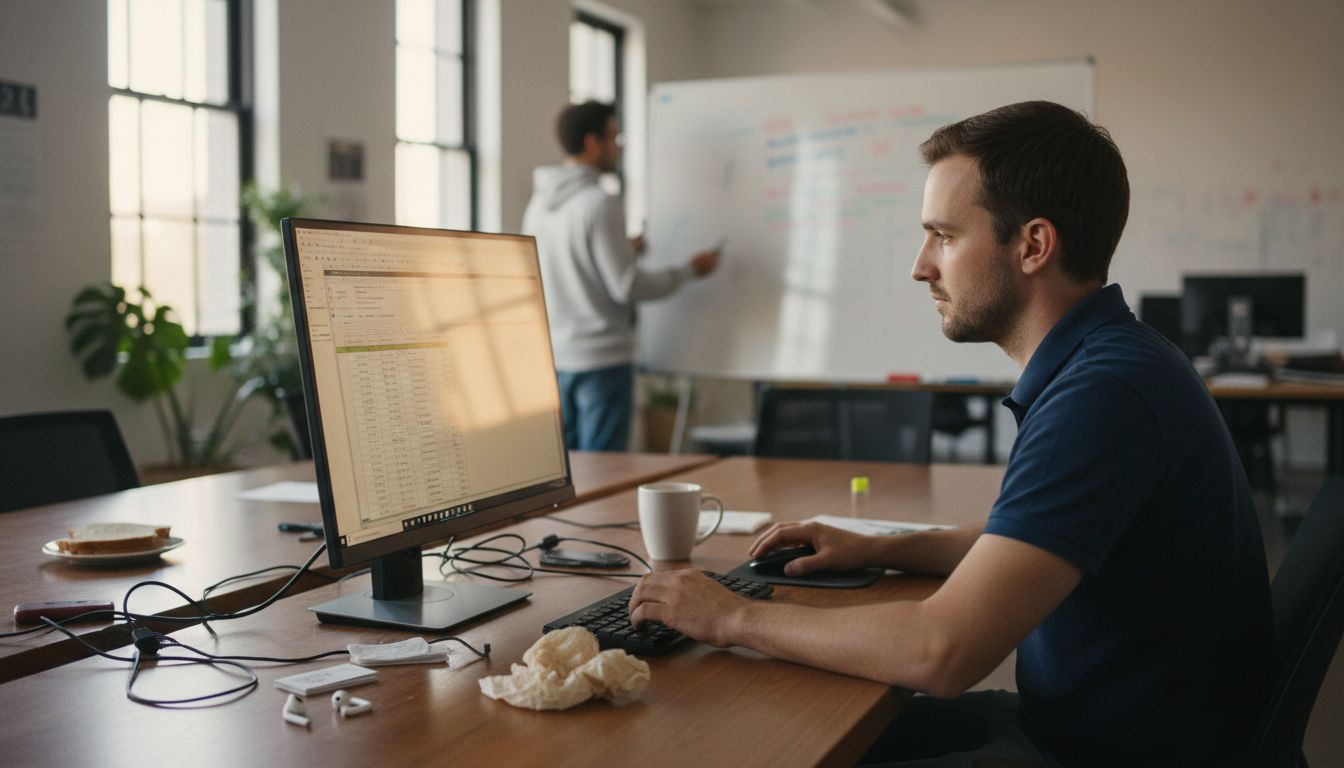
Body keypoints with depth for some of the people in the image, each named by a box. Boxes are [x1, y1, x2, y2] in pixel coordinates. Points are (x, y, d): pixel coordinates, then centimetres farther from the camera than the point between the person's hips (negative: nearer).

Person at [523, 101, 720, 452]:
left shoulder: (539, 203, 8)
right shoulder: (601, 203, -16)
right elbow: (628, 287, -15)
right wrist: (690, 270, -3)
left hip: (556, 357, 8)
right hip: (603, 359, -7)